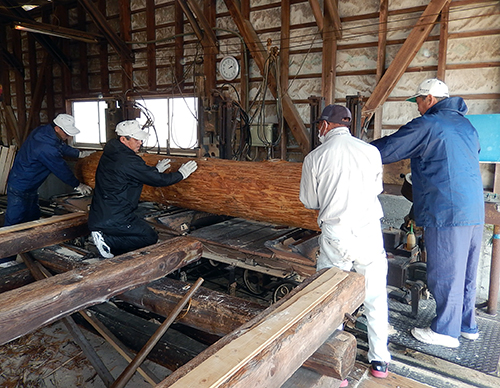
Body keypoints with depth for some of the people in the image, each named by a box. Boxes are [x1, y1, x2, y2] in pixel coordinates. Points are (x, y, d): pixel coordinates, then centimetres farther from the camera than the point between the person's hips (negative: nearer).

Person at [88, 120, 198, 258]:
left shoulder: (110, 154, 8)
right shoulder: (128, 160, -21)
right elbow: (158, 180, -15)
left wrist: (155, 169, 26)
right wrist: (181, 174, -1)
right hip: (114, 220, -9)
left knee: (142, 229, 23)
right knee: (151, 237, 1)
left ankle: (103, 236, 7)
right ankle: (108, 241, -6)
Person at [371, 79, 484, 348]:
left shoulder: (427, 125, -10)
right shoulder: (467, 126, 17)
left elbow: (385, 150, -10)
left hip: (447, 213, -9)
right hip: (474, 211, 9)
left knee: (445, 273, 3)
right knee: (466, 272, 18)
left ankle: (446, 331, 15)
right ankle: (467, 325, 31)